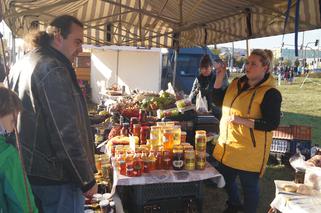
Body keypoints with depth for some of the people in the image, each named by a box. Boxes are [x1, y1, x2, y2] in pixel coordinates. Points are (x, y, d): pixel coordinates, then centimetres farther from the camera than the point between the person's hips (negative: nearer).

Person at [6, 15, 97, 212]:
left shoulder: (20, 66, 10)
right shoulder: (53, 70, -20)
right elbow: (67, 134, -24)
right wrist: (87, 180, -17)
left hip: (26, 172, 9)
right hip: (56, 179, -9)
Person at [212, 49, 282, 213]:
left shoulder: (270, 93, -16)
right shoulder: (237, 84, 6)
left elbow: (272, 124, -20)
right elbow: (218, 101, 13)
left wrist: (243, 121, -26)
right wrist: (219, 78, 0)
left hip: (249, 150, -7)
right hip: (227, 145, 8)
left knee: (249, 185, 8)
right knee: (225, 178, 22)